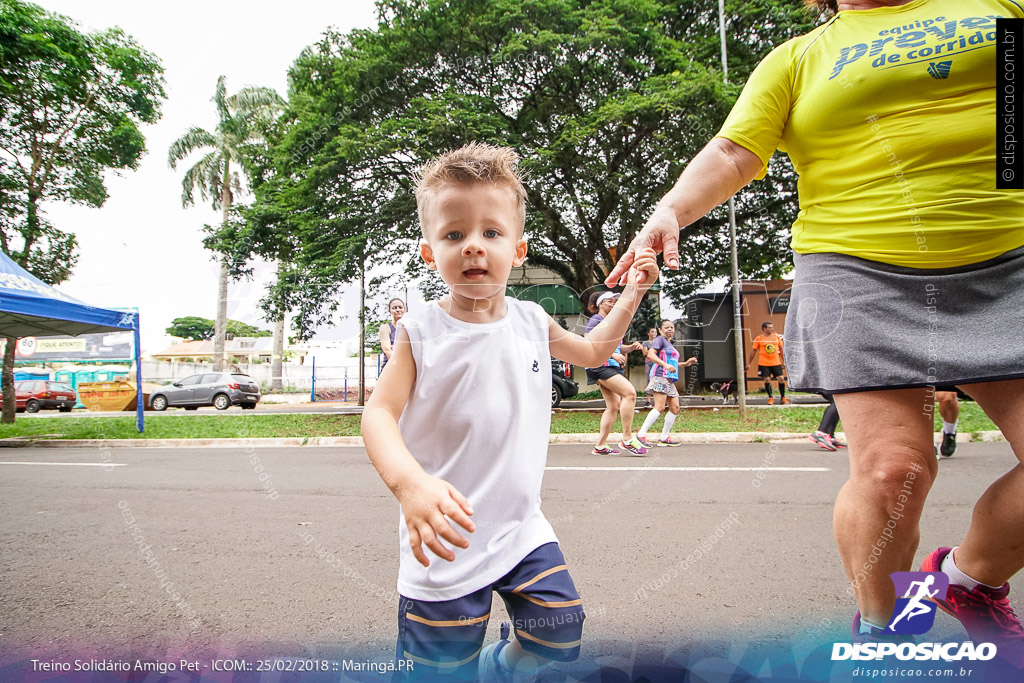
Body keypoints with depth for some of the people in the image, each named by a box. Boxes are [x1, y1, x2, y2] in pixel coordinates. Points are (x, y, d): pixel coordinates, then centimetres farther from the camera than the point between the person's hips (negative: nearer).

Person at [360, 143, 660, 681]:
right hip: (448, 540, -3)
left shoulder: (532, 322, 1)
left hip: (523, 529, 4)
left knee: (560, 636, 6)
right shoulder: (422, 332, -12)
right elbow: (379, 412, -18)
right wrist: (408, 482, -36)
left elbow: (593, 351, 20)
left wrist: (632, 292, 13)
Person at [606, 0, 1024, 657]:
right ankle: (880, 627, 14)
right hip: (860, 274, -3)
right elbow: (731, 155, -4)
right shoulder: (798, 58, 11)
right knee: (893, 466, -13)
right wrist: (670, 209, -22)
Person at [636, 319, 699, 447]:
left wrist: (685, 364, 28)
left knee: (675, 408, 4)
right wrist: (665, 365, -28)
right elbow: (650, 354, -18)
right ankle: (641, 434, -20)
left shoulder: (670, 344, 27)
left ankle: (664, 438, 8)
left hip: (669, 379, 10)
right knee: (660, 407, -19)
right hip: (660, 376, -10)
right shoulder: (660, 340, -1)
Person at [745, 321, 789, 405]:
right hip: (764, 364, -2)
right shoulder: (758, 339, -2)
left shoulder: (777, 337, 6)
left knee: (781, 378, -3)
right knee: (767, 380, -4)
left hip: (776, 363, 2)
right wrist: (748, 363, 5)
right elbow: (753, 351, 5)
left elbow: (781, 350, 14)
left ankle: (783, 397, 12)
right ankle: (770, 398, 12)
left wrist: (783, 362, 13)